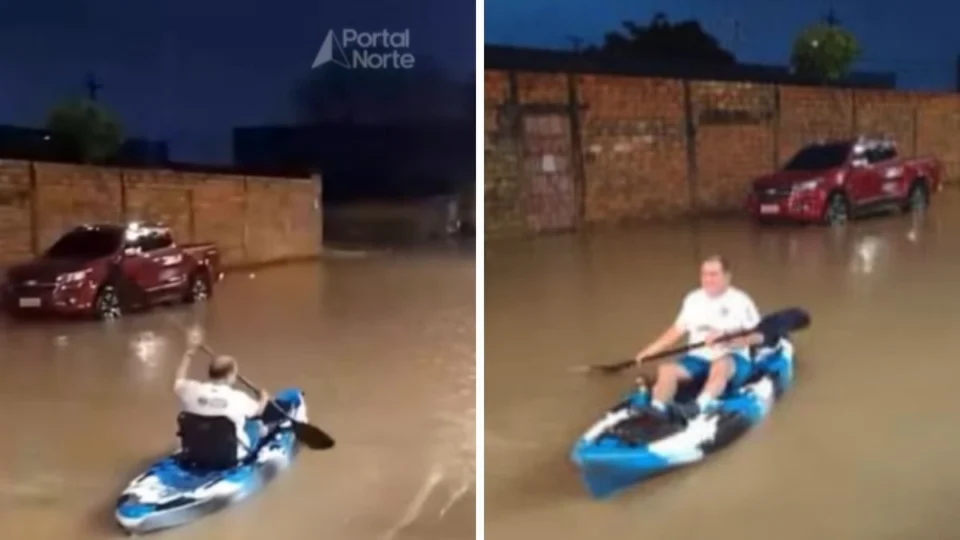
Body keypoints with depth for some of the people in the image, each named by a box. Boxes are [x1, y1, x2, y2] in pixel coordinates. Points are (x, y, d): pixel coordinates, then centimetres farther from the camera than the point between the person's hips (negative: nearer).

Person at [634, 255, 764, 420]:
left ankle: (698, 407, -61)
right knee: (666, 369, -25)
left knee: (721, 365, -40)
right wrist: (650, 350, 15)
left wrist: (726, 339, -22)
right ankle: (656, 409, -48)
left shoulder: (740, 301, -1)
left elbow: (758, 336, -8)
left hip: (733, 359, -4)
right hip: (698, 359, 4)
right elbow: (677, 330, 21)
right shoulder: (693, 299, 14)